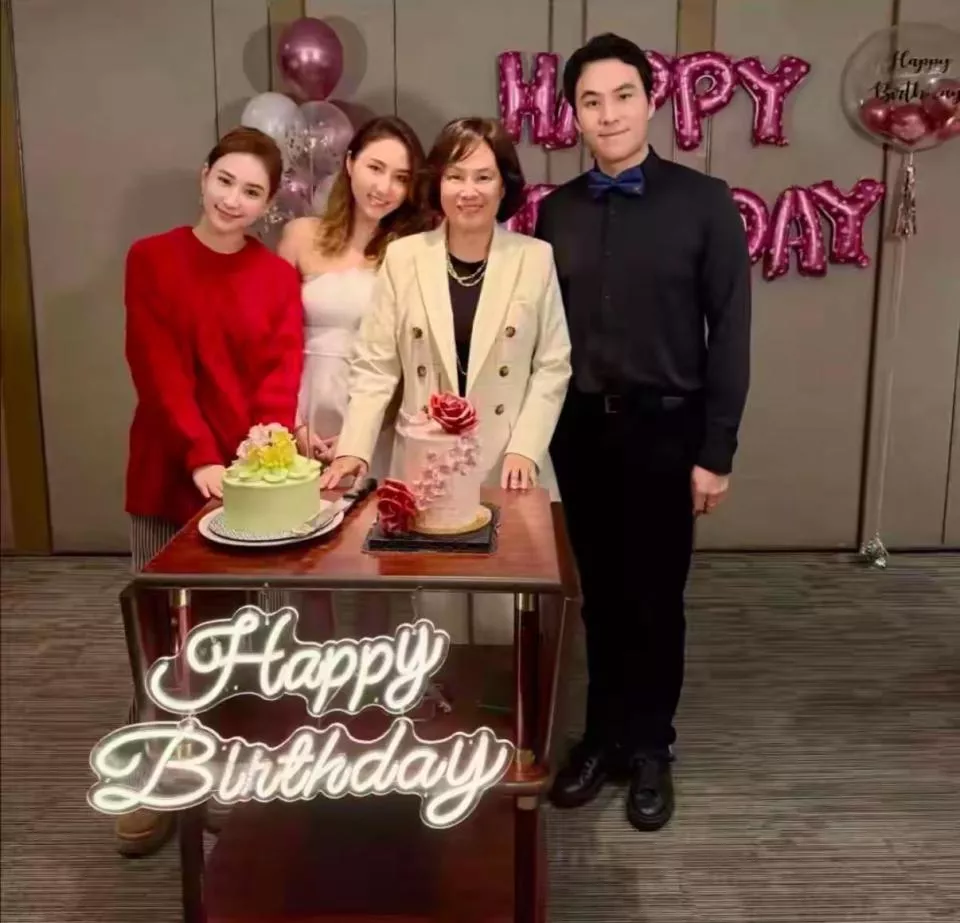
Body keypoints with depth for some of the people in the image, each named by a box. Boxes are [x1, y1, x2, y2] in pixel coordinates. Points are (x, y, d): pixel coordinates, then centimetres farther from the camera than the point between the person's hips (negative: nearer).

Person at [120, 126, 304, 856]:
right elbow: (158, 371, -8)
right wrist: (202, 460, -18)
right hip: (169, 474, -1)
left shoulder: (280, 276, 5)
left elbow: (282, 378, -3)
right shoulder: (151, 260, 0)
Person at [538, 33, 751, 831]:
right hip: (579, 427, 3)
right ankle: (604, 736, 30)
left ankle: (650, 747, 26)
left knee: (655, 596, 8)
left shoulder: (703, 202, -5)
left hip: (664, 428, -3)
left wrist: (716, 451, -9)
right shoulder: (557, 211, 6)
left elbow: (730, 332, -6)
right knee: (601, 593, 13)